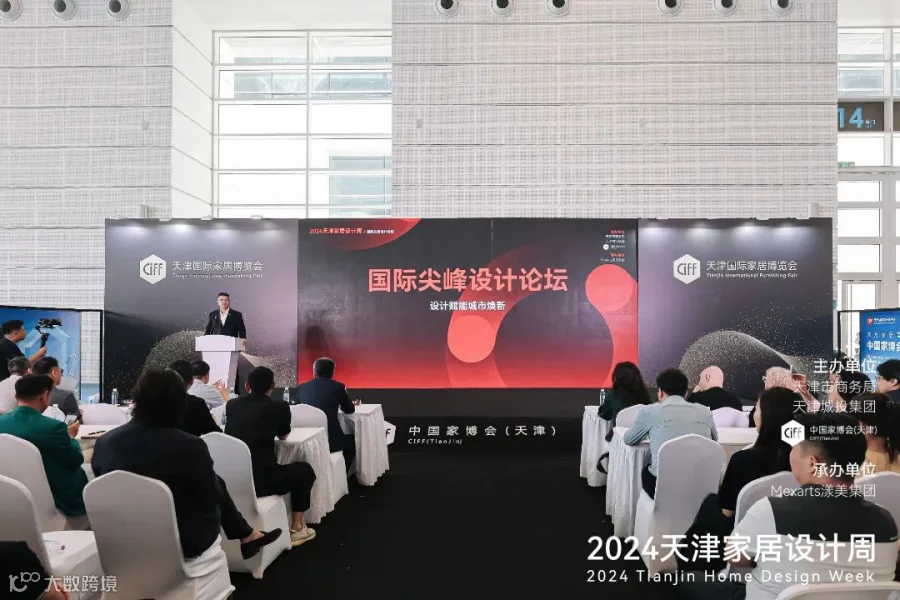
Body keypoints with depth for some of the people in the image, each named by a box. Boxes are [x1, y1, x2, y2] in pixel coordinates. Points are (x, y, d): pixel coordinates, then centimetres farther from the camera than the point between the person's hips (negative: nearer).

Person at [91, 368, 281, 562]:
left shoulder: (104, 442, -10)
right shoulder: (189, 446, -25)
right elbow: (211, 498, -10)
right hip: (184, 543, -5)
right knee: (217, 485, 18)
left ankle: (246, 535, 30)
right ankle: (247, 537, 30)